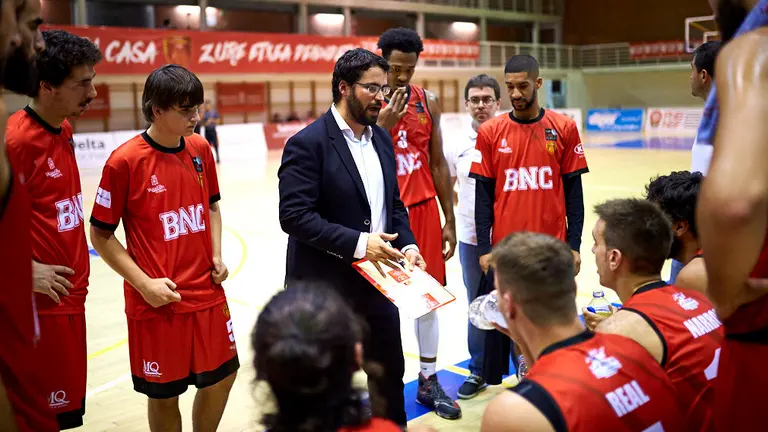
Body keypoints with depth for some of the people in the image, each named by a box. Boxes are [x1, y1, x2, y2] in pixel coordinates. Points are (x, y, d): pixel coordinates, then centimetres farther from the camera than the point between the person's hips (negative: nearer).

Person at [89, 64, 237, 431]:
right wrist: (144, 283, -14)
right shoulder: (125, 161, -14)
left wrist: (216, 256, 3)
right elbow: (101, 235, -7)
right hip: (158, 303, -4)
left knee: (221, 377, 14)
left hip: (208, 294, 5)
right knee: (164, 395, 10)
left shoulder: (200, 149, 1)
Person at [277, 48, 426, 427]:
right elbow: (294, 215, -21)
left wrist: (407, 245, -3)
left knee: (391, 370, 18)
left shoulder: (381, 138, 8)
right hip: (325, 285, -7)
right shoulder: (307, 143, -15)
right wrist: (358, 242, -25)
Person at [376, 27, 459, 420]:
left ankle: (428, 380, 23)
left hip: (423, 209, 4)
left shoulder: (428, 102, 4)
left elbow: (438, 164, 8)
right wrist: (383, 126, -23)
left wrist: (449, 219, 6)